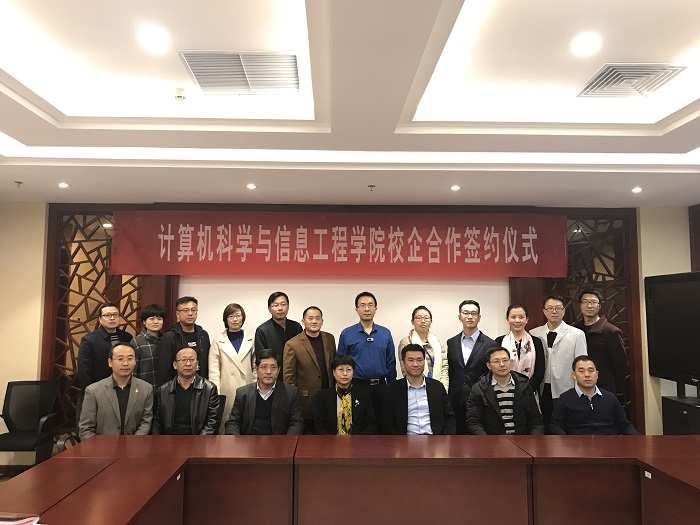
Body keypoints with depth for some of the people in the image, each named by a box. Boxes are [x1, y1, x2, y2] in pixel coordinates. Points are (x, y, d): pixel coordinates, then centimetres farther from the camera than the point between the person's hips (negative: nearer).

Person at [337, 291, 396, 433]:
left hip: (380, 387, 2)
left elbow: (391, 364, 8)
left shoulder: (386, 333, 5)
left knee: (381, 425, 10)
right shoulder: (346, 334, 0)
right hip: (356, 386, -2)